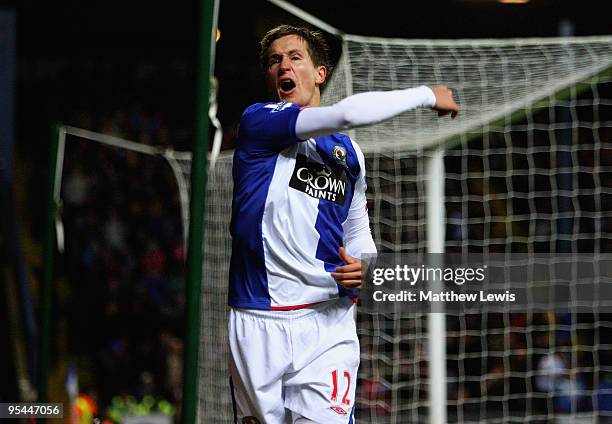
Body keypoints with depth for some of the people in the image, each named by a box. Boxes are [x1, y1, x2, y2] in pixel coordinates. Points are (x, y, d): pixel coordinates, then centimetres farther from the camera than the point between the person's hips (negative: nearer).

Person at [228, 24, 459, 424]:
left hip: (328, 323, 3)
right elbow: (349, 113, -15)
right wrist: (427, 95, -3)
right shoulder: (257, 121, -1)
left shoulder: (348, 150, 16)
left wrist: (364, 268, 3)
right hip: (257, 326, -2)